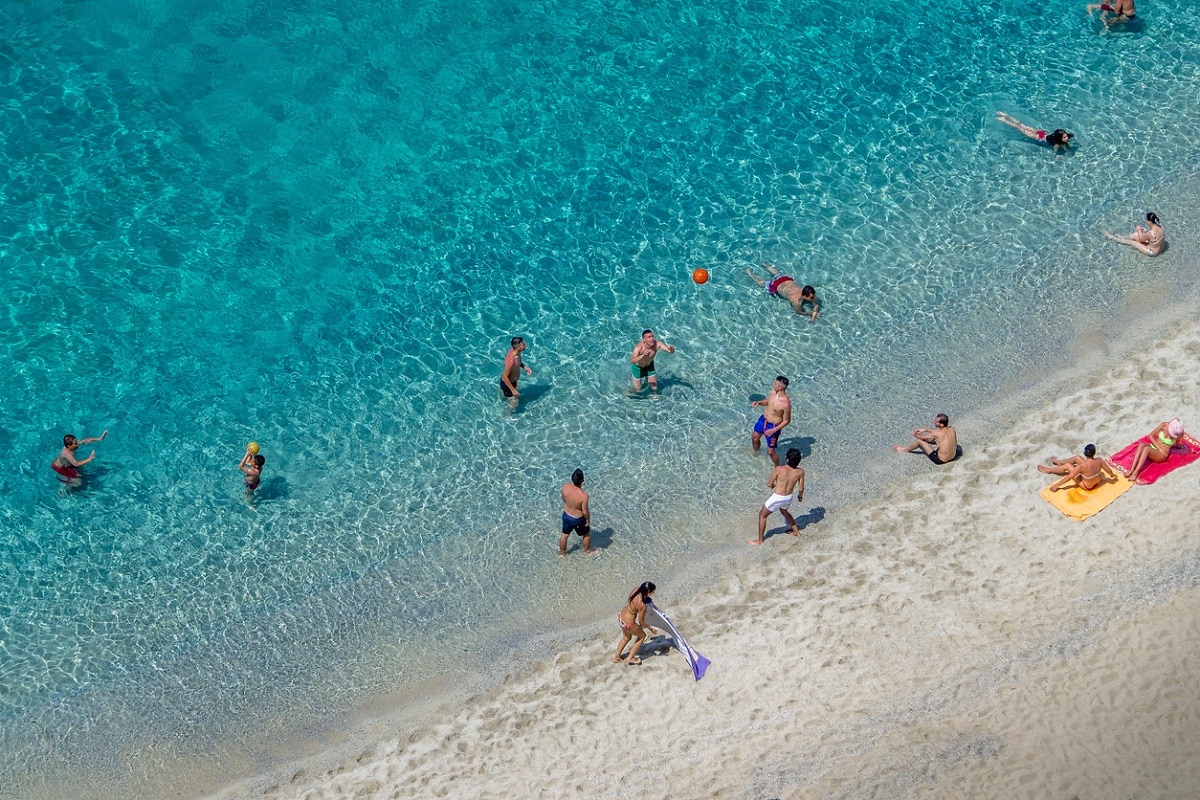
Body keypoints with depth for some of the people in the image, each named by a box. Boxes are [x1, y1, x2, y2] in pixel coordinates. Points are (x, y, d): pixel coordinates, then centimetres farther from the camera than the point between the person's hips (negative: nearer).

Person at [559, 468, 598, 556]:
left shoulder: (565, 486, -23)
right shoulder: (584, 495, -38)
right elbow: (585, 512, -25)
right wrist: (588, 520, -5)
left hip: (566, 515, 4)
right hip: (578, 519, -4)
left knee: (565, 535, 29)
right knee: (587, 534, 27)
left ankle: (562, 552, 52)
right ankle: (588, 551, 51)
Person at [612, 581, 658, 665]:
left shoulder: (636, 590, -17)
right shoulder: (642, 605, -35)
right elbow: (641, 621, -20)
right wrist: (651, 629, -5)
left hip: (621, 617, 7)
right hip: (628, 624, -7)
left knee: (626, 638, 32)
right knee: (642, 636, 22)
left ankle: (616, 657, 49)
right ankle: (630, 658, 34)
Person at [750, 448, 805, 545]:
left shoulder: (779, 469, -23)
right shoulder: (800, 472, -12)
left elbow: (769, 484, -12)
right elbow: (801, 488, -1)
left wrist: (773, 485, 12)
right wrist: (800, 495, 22)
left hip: (777, 498, -5)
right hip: (788, 498, 5)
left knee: (762, 515, 19)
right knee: (784, 511, 39)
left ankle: (760, 540, 26)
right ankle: (796, 531, 50)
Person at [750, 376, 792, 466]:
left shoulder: (786, 403, -34)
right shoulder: (773, 391, -12)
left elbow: (787, 421, -20)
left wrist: (774, 430, -24)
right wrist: (758, 402, -11)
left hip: (773, 426, -8)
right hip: (763, 419, 8)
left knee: (770, 452, 2)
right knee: (754, 437, 30)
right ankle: (756, 453, 61)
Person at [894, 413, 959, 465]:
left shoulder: (937, 434, -27)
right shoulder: (952, 429, -10)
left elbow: (922, 437, -8)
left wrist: (915, 434, 14)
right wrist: (925, 429, 19)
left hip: (940, 460, -7)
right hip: (953, 457, 7)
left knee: (919, 440, 2)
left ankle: (905, 450, 32)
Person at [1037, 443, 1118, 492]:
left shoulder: (1082, 466, -38)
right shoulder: (1099, 460, -25)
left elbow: (1069, 477, -31)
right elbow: (1108, 470, -7)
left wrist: (1057, 485, -21)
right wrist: (1112, 475, 18)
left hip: (1087, 486, -5)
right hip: (1097, 482, 5)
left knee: (1067, 466, 4)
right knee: (1077, 458, 11)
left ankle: (1049, 470, 32)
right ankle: (1060, 462, 42)